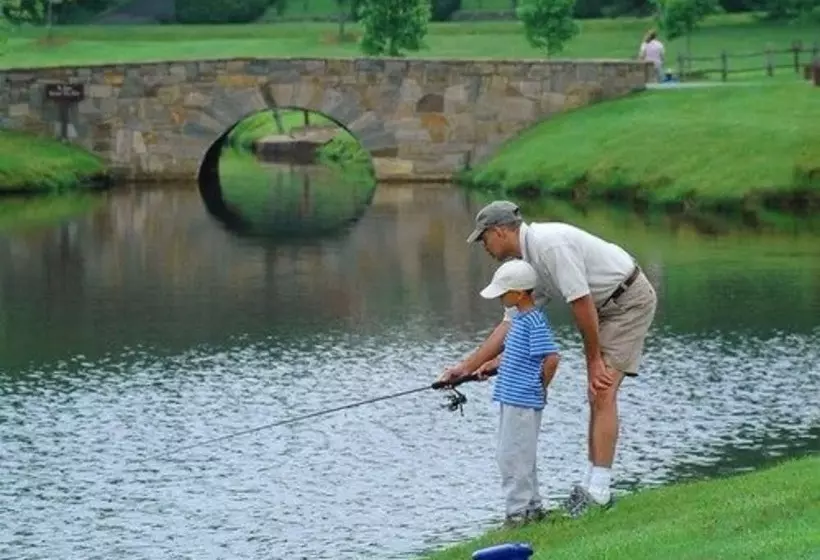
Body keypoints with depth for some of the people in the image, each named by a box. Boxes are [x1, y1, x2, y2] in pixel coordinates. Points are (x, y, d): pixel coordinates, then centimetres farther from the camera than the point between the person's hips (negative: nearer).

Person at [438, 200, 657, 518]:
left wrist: (594, 360, -16)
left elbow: (581, 303, -24)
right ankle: (593, 483, 12)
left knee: (602, 394, -15)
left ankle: (598, 491, -16)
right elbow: (510, 324, 12)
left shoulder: (550, 244, -23)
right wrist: (466, 367, 10)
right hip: (607, 307, 10)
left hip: (630, 299, -10)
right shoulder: (526, 265, 8)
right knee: (597, 395, 9)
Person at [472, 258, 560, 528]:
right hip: (512, 399, 10)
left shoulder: (535, 321, -18)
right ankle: (531, 507, 24)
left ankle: (519, 511, 0)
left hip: (523, 401, -10)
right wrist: (490, 365, 15)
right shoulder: (520, 319, 12)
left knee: (514, 457, -6)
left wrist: (541, 387, -11)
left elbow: (551, 358, -23)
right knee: (517, 456, 17)